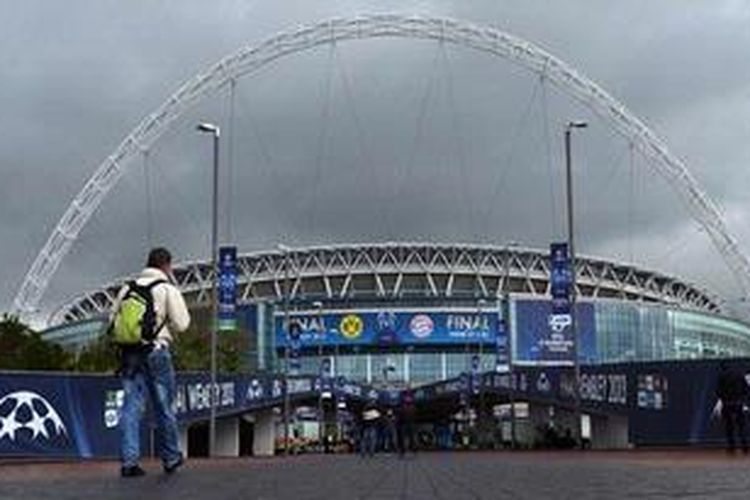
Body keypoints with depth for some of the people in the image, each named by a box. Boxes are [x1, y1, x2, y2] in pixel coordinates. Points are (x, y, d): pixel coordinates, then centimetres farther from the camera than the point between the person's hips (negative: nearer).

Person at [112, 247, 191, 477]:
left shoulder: (127, 288, 11)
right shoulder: (168, 290, -4)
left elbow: (113, 319, 13)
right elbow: (181, 323, -6)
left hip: (129, 352, 4)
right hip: (156, 351, -4)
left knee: (131, 406, 3)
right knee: (163, 406, 8)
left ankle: (128, 462, -1)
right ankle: (170, 458, 20)